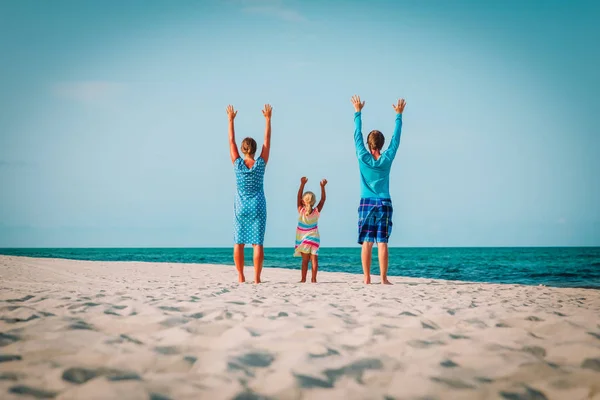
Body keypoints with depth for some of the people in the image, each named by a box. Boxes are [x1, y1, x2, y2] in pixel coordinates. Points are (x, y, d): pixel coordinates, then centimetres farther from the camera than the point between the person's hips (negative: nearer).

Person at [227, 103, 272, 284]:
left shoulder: (237, 164, -5)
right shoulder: (260, 163, -5)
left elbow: (231, 141, 3)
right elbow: (267, 140, 1)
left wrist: (231, 120, 10)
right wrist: (268, 119, 7)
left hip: (241, 207, 0)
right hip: (257, 207, 0)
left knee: (238, 243, 6)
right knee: (257, 243, -2)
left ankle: (240, 276, 4)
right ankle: (257, 278, -5)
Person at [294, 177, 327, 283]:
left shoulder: (301, 211, -13)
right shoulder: (317, 212, -10)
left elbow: (299, 196, -10)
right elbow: (323, 199, -4)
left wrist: (302, 184, -12)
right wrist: (322, 187, -6)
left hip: (302, 239, 0)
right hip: (314, 238, 0)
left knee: (305, 260, 1)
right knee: (314, 259, 1)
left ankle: (303, 279, -2)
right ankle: (313, 278, -3)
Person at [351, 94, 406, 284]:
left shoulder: (363, 158, -3)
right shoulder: (387, 159, -2)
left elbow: (357, 134, 5)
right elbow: (396, 138, 7)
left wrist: (358, 112, 14)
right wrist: (399, 115, 15)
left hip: (366, 204, 0)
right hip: (384, 204, 0)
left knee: (366, 242, 0)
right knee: (382, 243, -3)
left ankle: (367, 279, -3)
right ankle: (383, 279, -5)